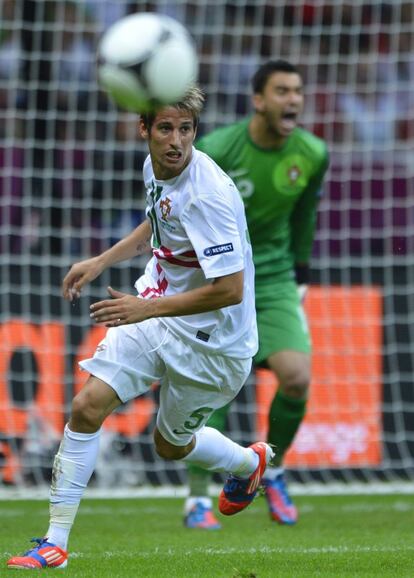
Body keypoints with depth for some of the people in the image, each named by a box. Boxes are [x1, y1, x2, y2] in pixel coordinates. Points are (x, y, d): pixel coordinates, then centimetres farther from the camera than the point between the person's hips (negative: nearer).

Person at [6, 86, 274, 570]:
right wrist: (101, 262, 12)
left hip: (210, 342, -7)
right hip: (155, 312, 7)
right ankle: (55, 541, 2)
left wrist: (146, 308, -27)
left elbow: (230, 290, -29)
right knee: (87, 406, -7)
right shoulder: (155, 167, -3)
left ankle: (250, 462, 44)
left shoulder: (209, 194, -29)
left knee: (171, 446, 11)